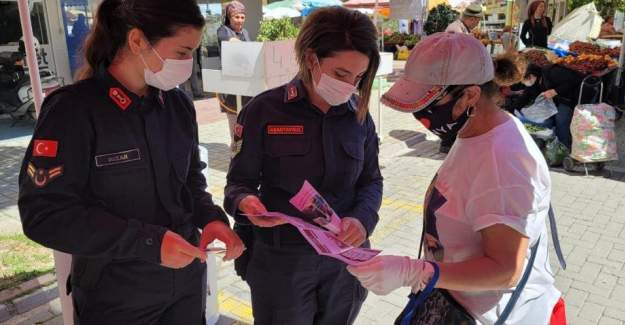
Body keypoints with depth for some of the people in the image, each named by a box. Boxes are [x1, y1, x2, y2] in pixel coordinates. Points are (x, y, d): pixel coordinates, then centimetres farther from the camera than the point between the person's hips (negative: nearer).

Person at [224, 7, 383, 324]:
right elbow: (239, 182, -7)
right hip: (280, 260, -3)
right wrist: (246, 202, -30)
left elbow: (370, 181, 5)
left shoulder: (358, 114, -1)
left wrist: (362, 219, -16)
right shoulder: (264, 110, -12)